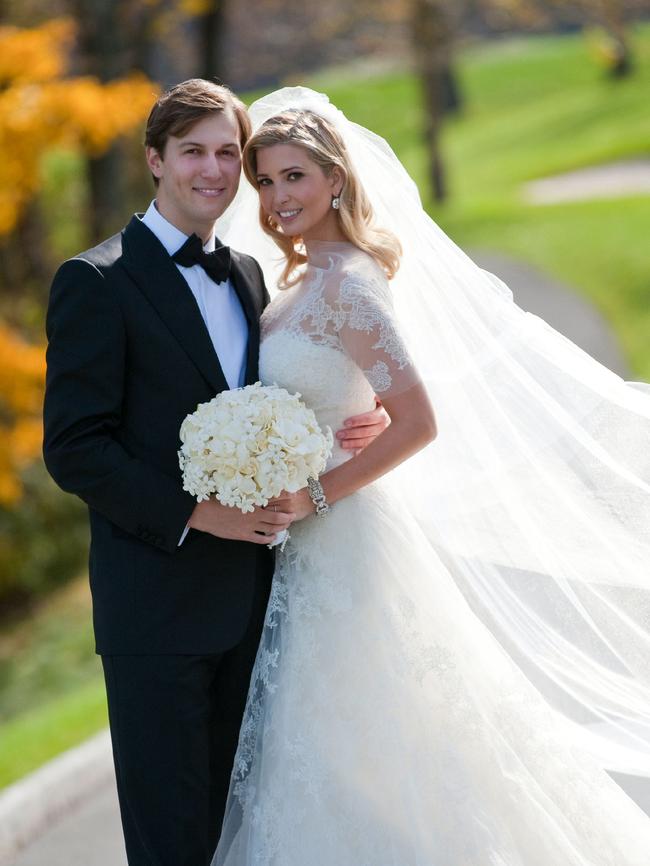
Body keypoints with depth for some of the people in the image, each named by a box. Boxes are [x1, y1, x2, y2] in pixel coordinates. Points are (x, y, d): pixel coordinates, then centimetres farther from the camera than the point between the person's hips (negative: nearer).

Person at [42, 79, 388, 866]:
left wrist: (345, 430, -2)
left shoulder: (247, 275, 14)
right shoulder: (97, 281, -8)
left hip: (248, 593, 6)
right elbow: (74, 448, -13)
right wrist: (194, 513, -20)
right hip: (158, 602, -6)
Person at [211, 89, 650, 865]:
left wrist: (316, 496, -21)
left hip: (336, 550, -9)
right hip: (297, 552, 9)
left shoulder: (345, 282, -16)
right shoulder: (298, 281, 11)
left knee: (345, 761, -2)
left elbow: (417, 421, -23)